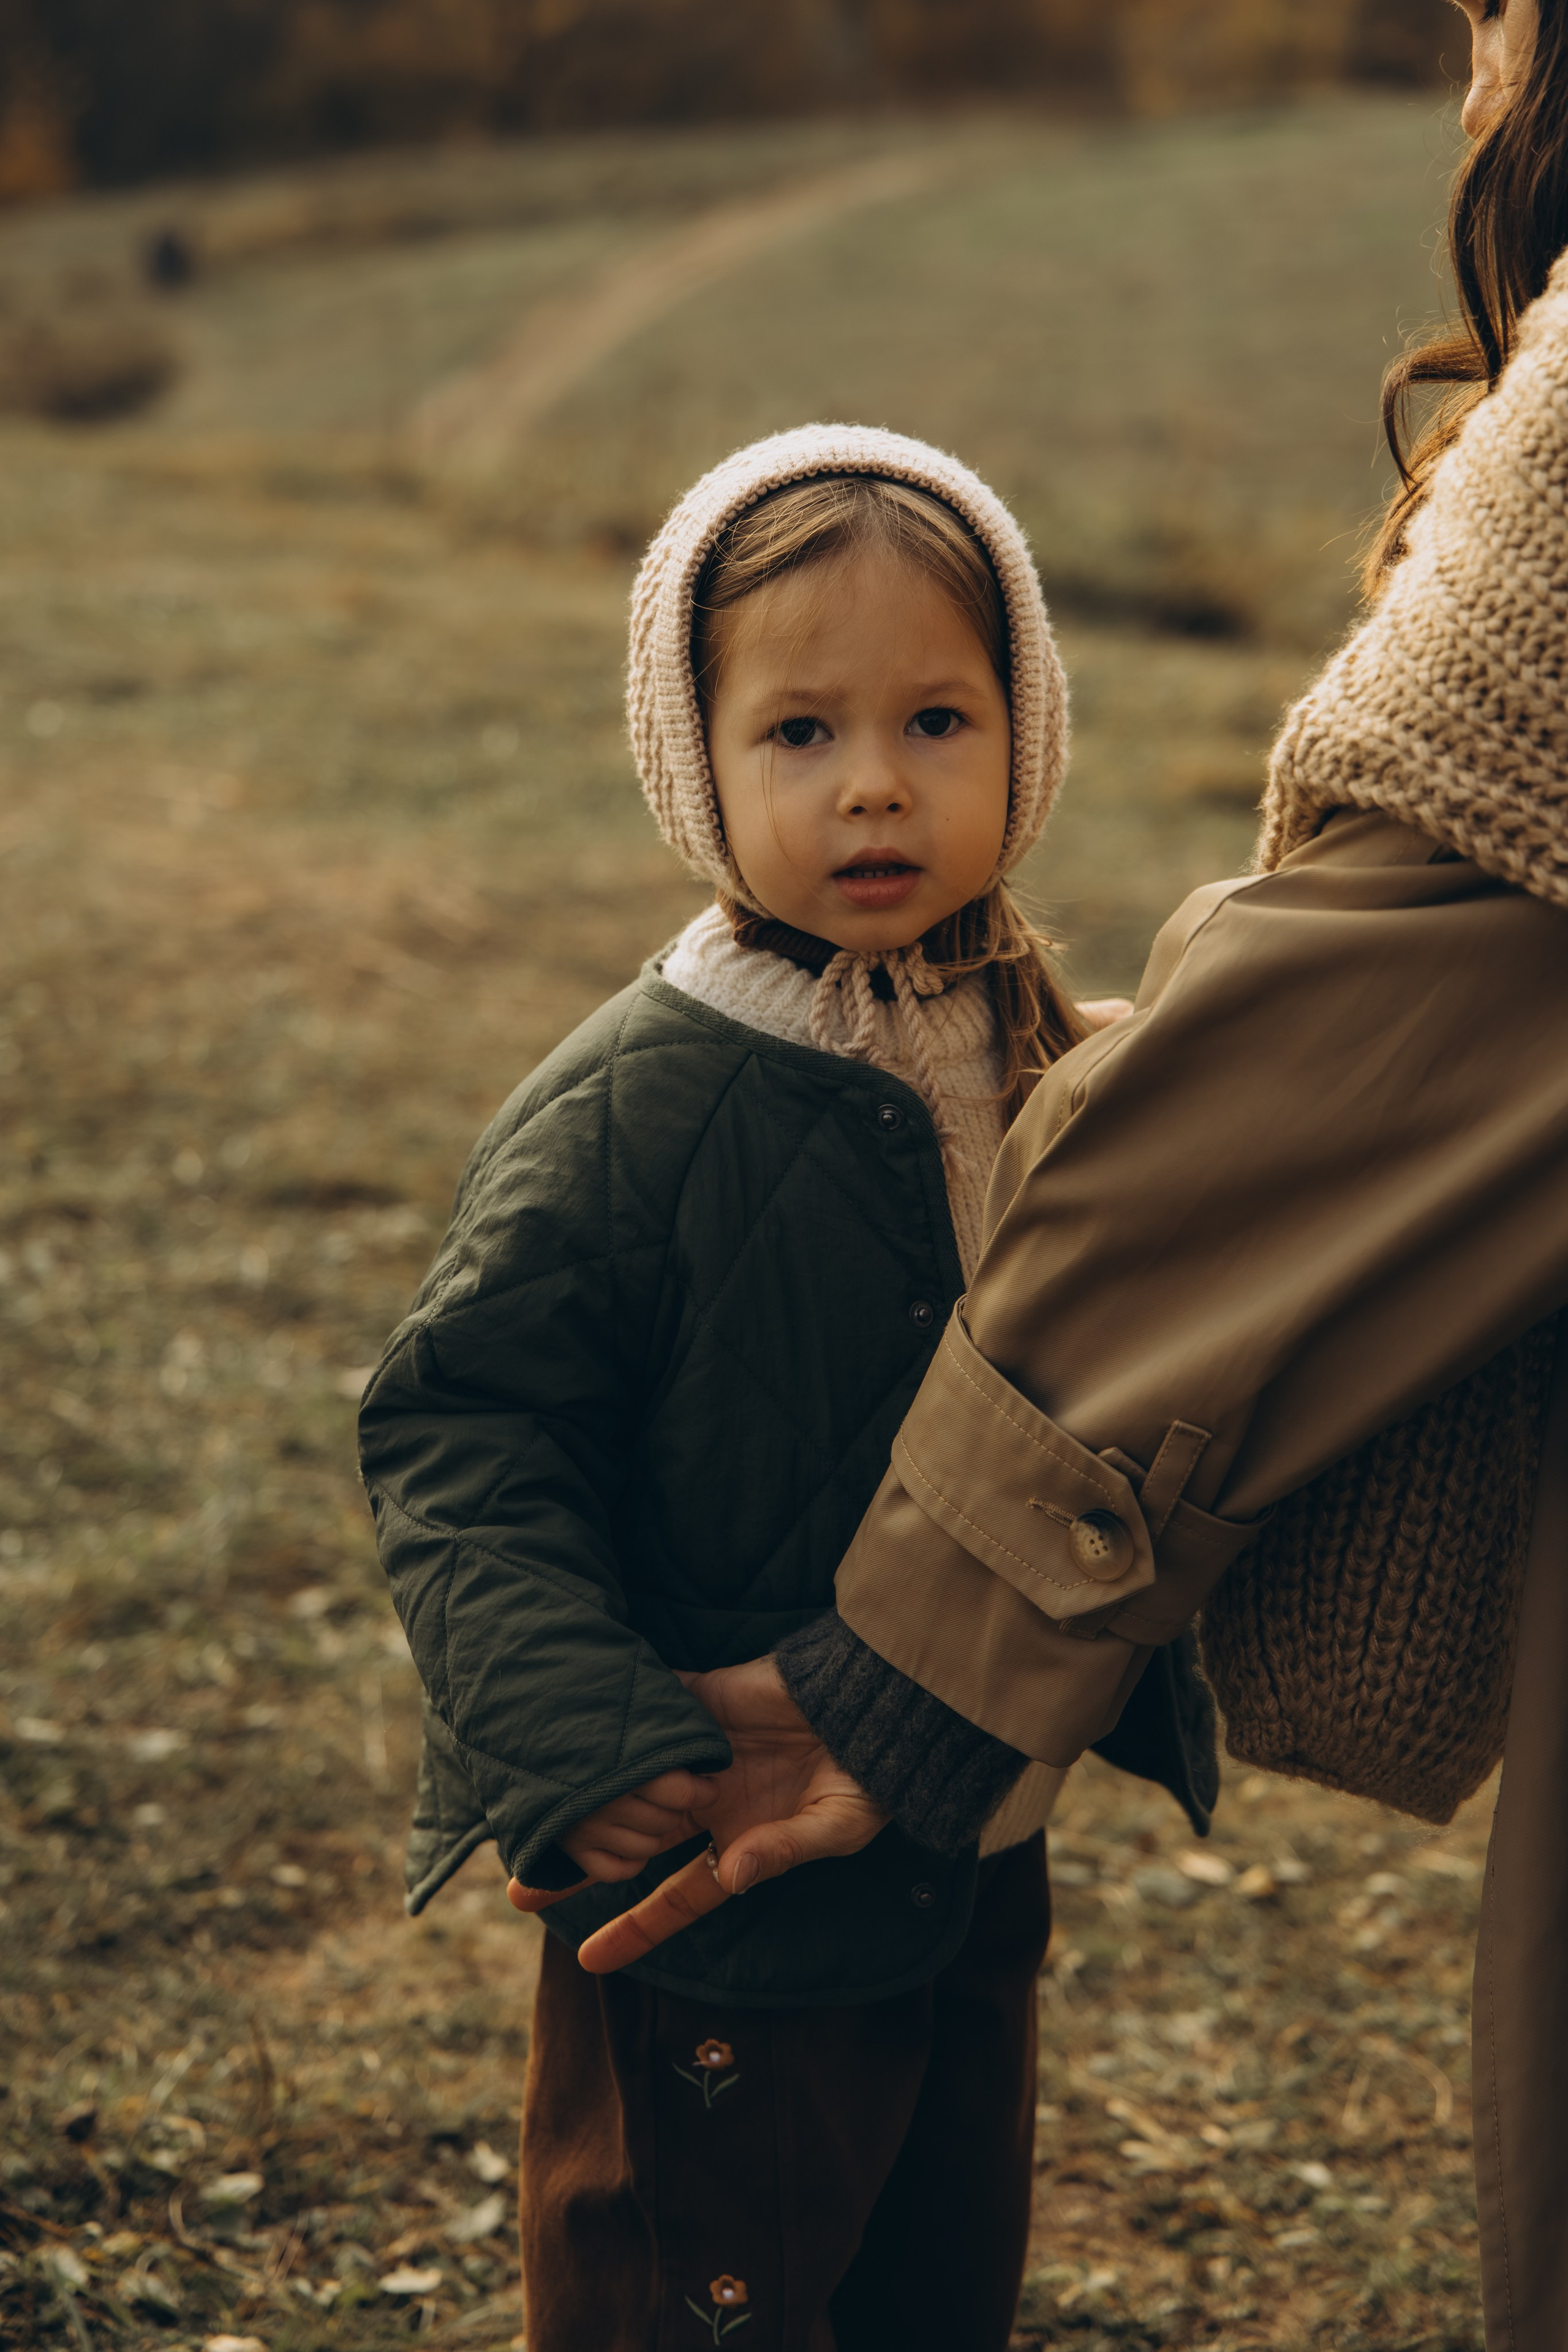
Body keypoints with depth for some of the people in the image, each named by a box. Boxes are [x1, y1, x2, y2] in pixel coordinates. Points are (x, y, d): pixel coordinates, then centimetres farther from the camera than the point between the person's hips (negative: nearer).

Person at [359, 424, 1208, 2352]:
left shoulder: (1045, 1058, 1)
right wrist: (580, 1739, -28)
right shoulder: (633, 1112, -20)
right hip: (722, 1899, -6)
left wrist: (1144, 1661, 10)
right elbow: (456, 1433, -19)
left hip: (984, 1858, 6)